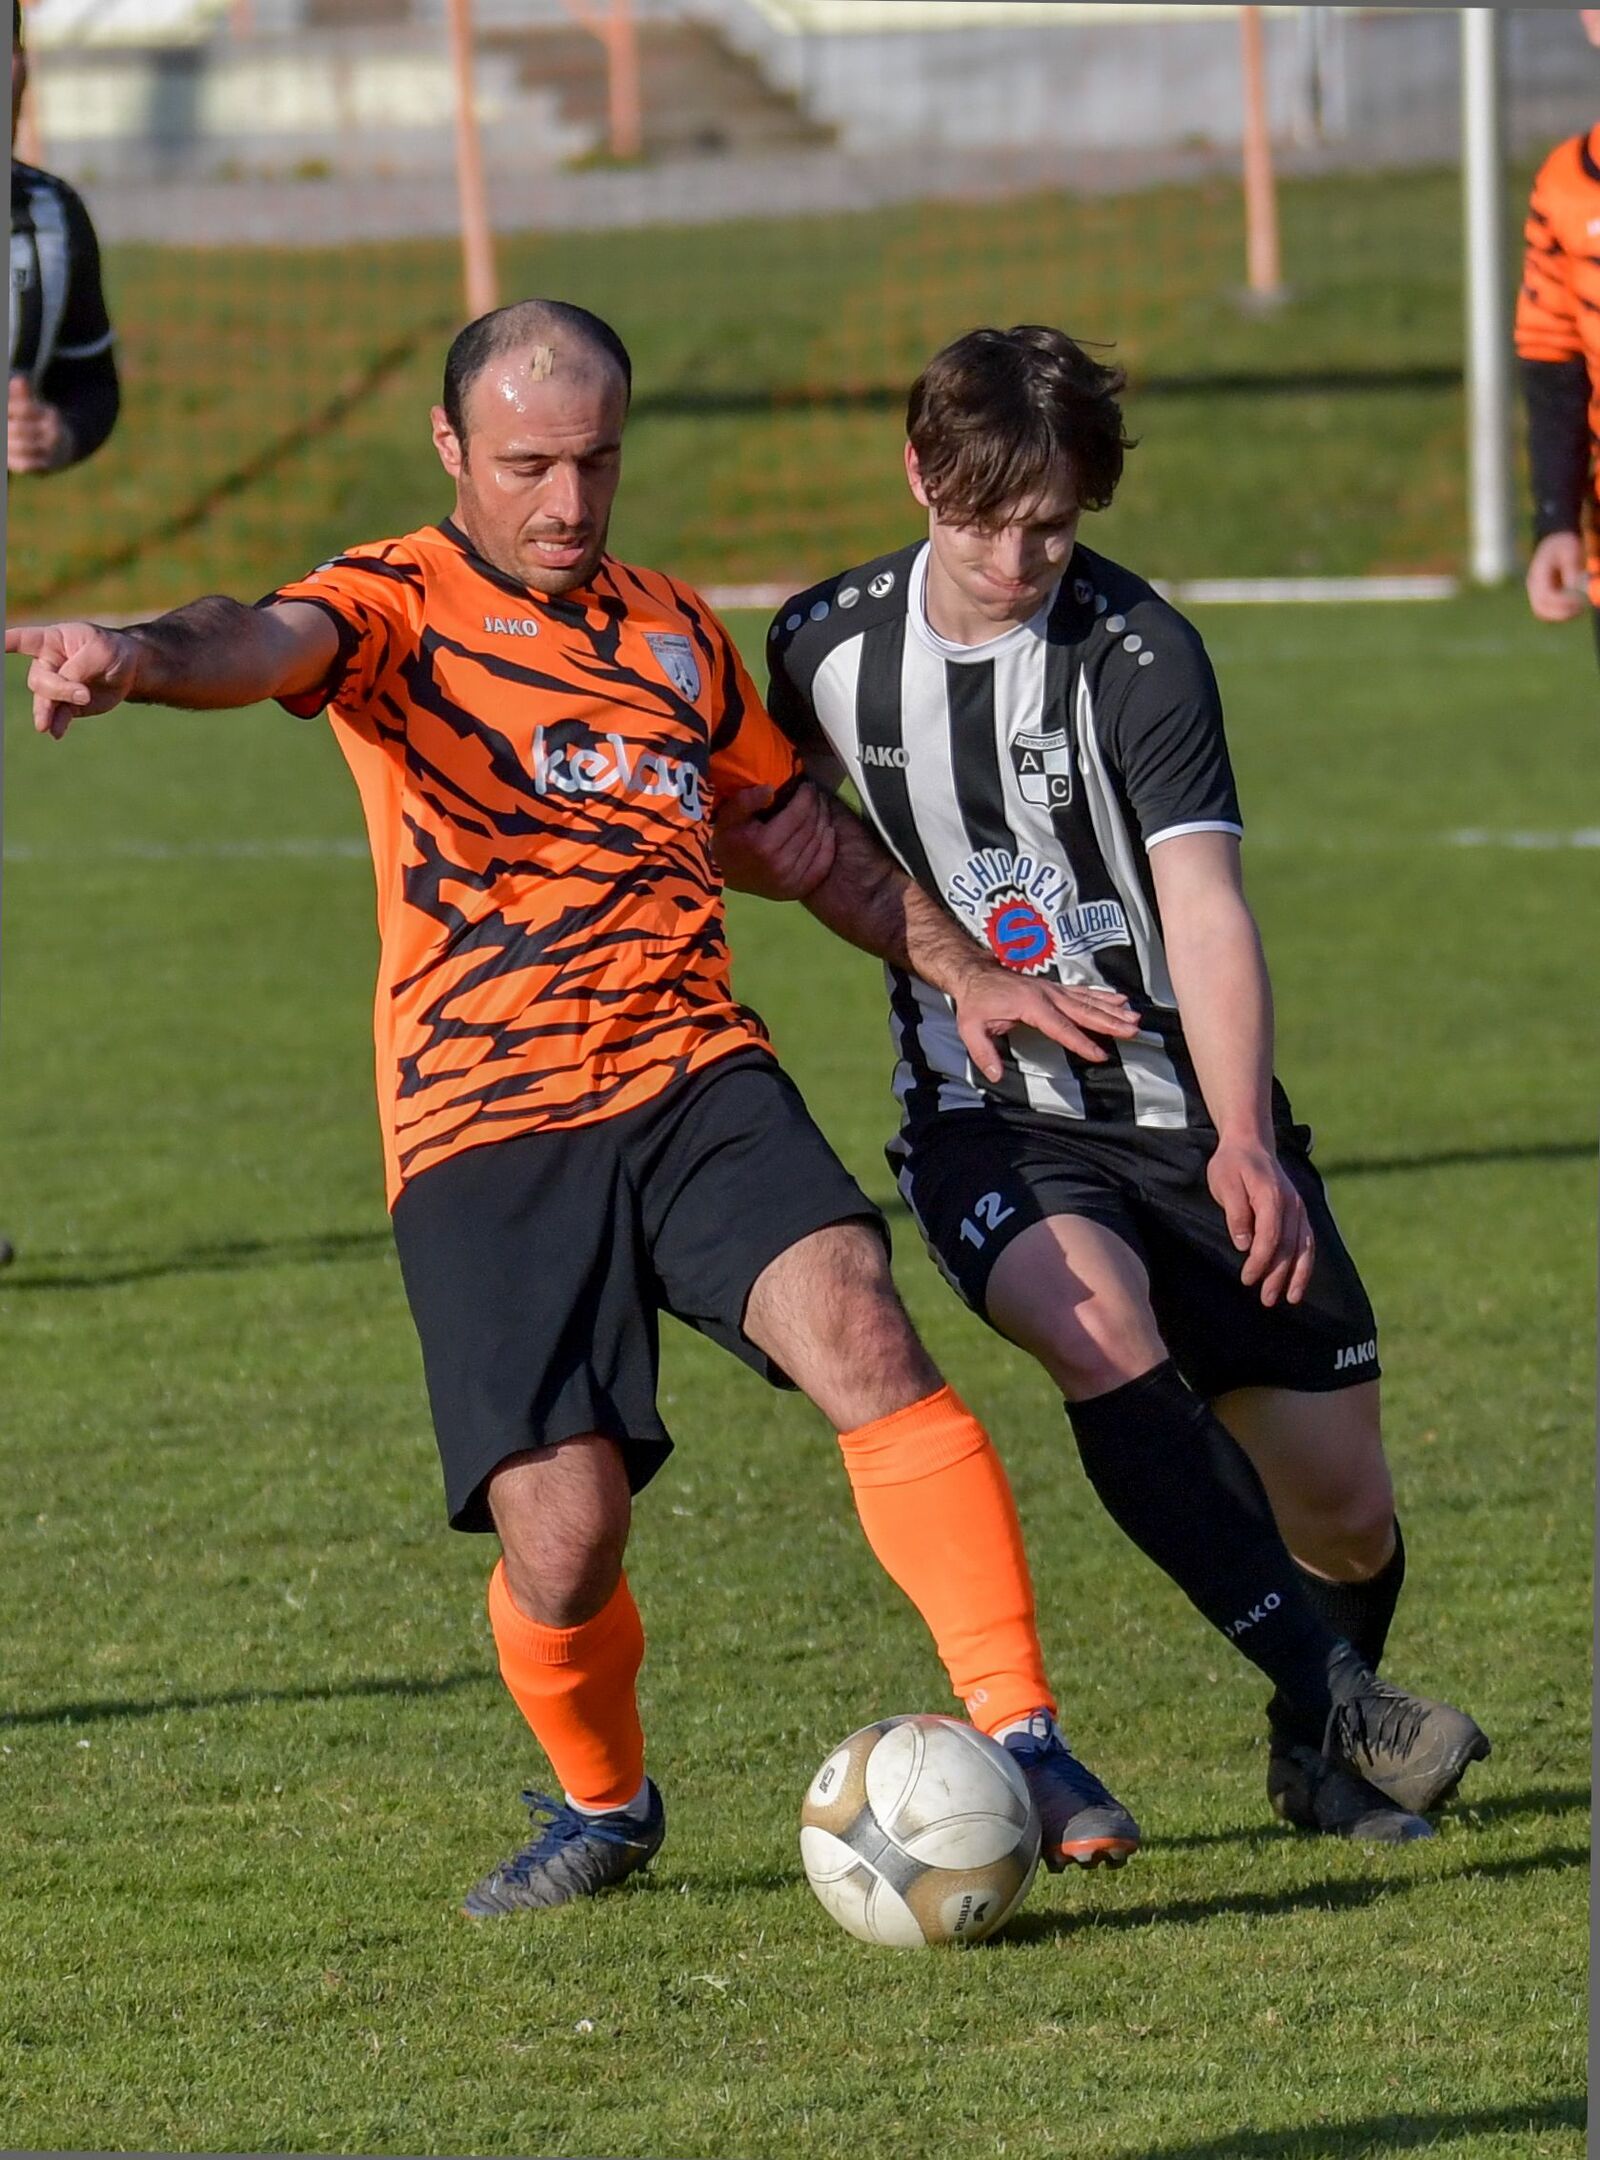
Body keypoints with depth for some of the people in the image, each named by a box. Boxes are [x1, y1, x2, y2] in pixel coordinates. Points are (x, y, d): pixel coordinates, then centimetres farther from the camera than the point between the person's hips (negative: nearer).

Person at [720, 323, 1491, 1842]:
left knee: (1344, 1514, 2)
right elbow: (775, 820, 20)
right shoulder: (827, 645, -3)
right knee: (1097, 1318, -33)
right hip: (985, 1121, 1)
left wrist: (1241, 1141, -37)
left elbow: (1202, 906, -24)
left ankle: (1311, 1762, 34)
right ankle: (1334, 1701, -33)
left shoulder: (1137, 654, -15)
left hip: (1184, 1112, -1)